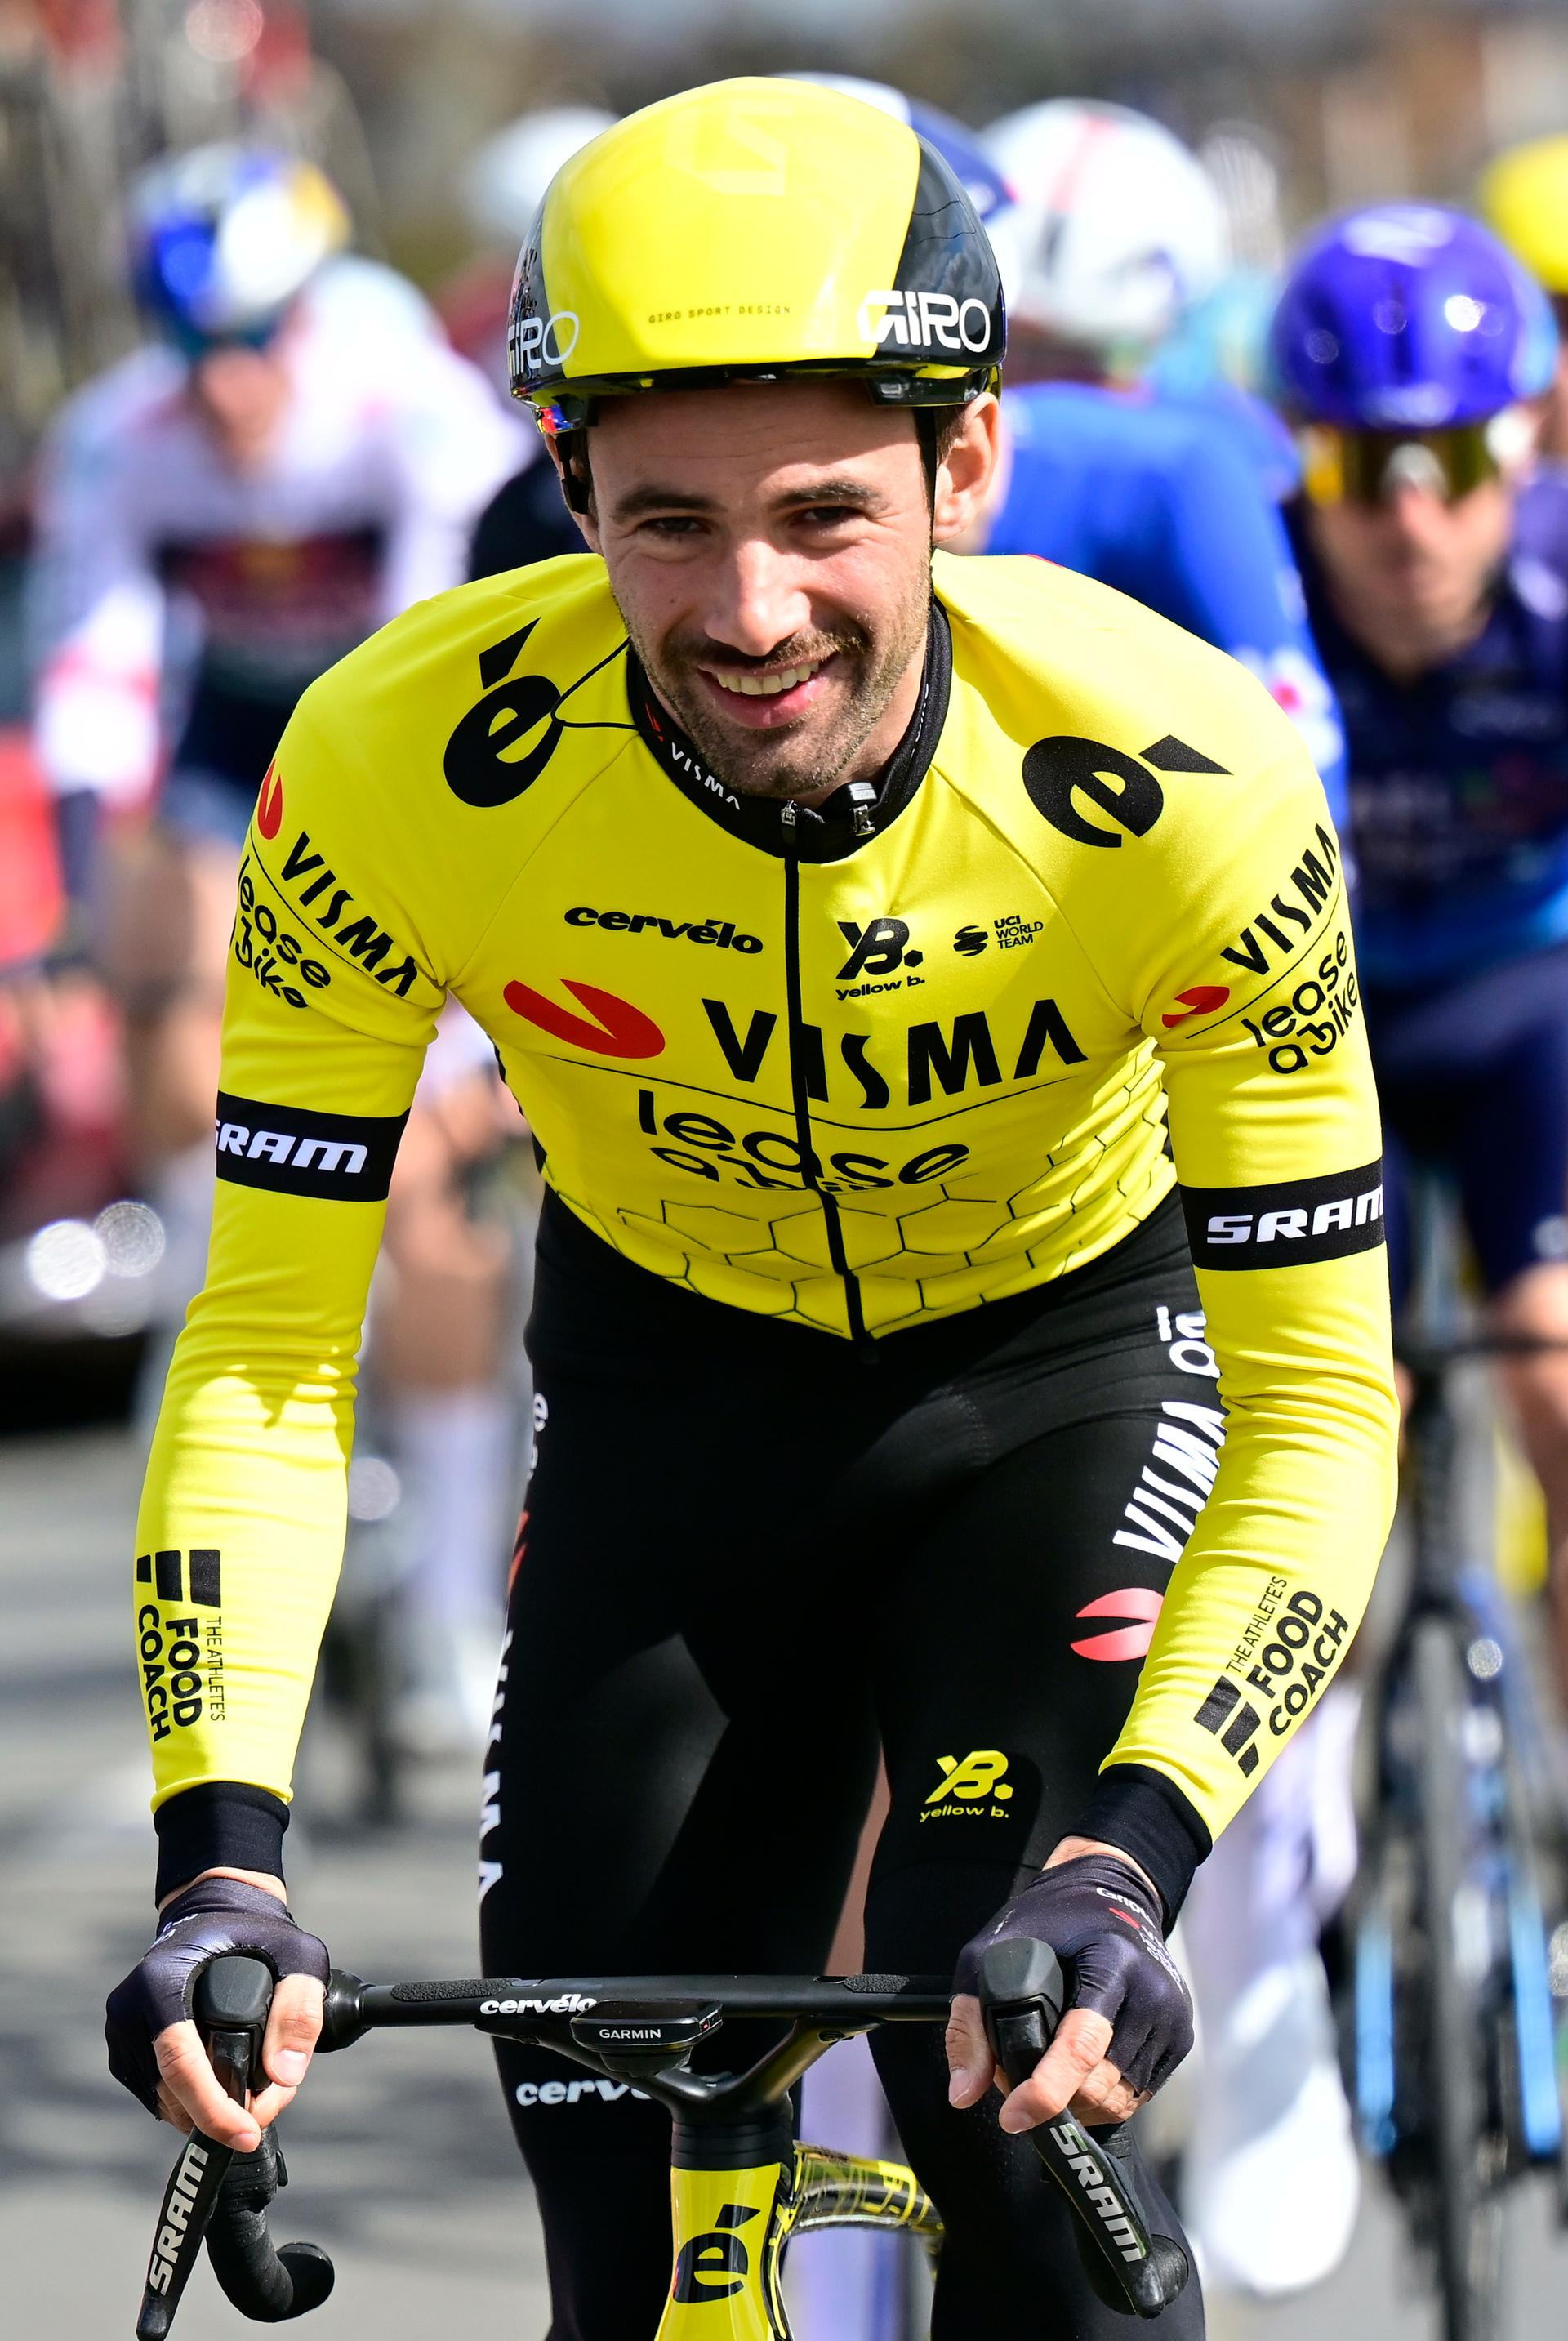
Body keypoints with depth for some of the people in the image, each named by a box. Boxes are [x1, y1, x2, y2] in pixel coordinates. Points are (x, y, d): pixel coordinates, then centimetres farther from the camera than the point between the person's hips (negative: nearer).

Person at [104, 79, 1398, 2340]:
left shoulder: (1181, 783, -33)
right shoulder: (404, 767, -30)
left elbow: (1320, 1392, -28)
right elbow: (271, 1350, -23)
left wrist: (1124, 1864, -42)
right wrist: (225, 1854, -37)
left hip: (1062, 1366, -2)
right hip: (670, 1372, 2)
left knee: (1010, 2092, -20)